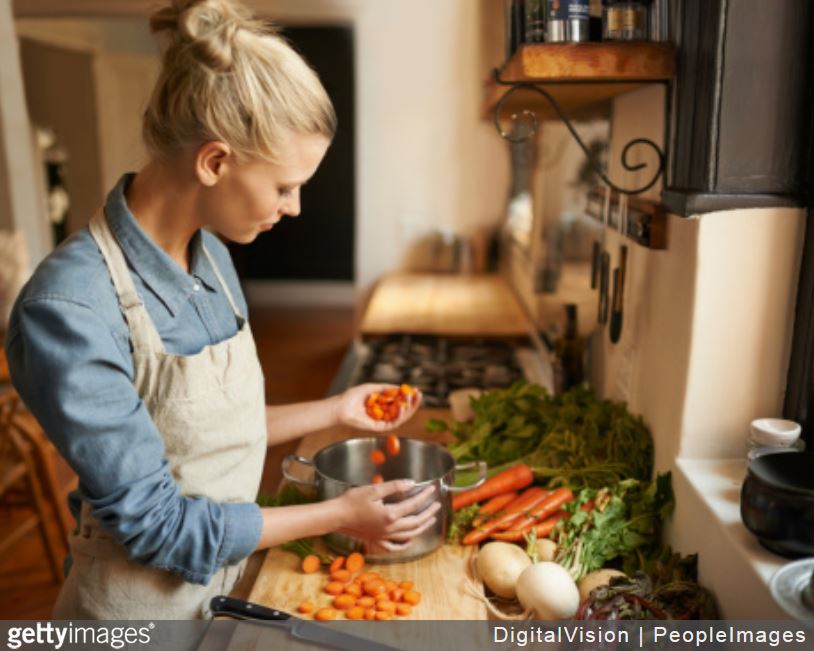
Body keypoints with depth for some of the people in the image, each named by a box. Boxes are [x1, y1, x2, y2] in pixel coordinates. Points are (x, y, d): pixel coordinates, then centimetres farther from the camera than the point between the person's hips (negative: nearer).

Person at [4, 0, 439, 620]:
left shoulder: (211, 255, -6)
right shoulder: (69, 312, -28)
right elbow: (152, 524, -22)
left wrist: (335, 410, 2)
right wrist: (340, 515, -17)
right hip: (143, 605, -6)